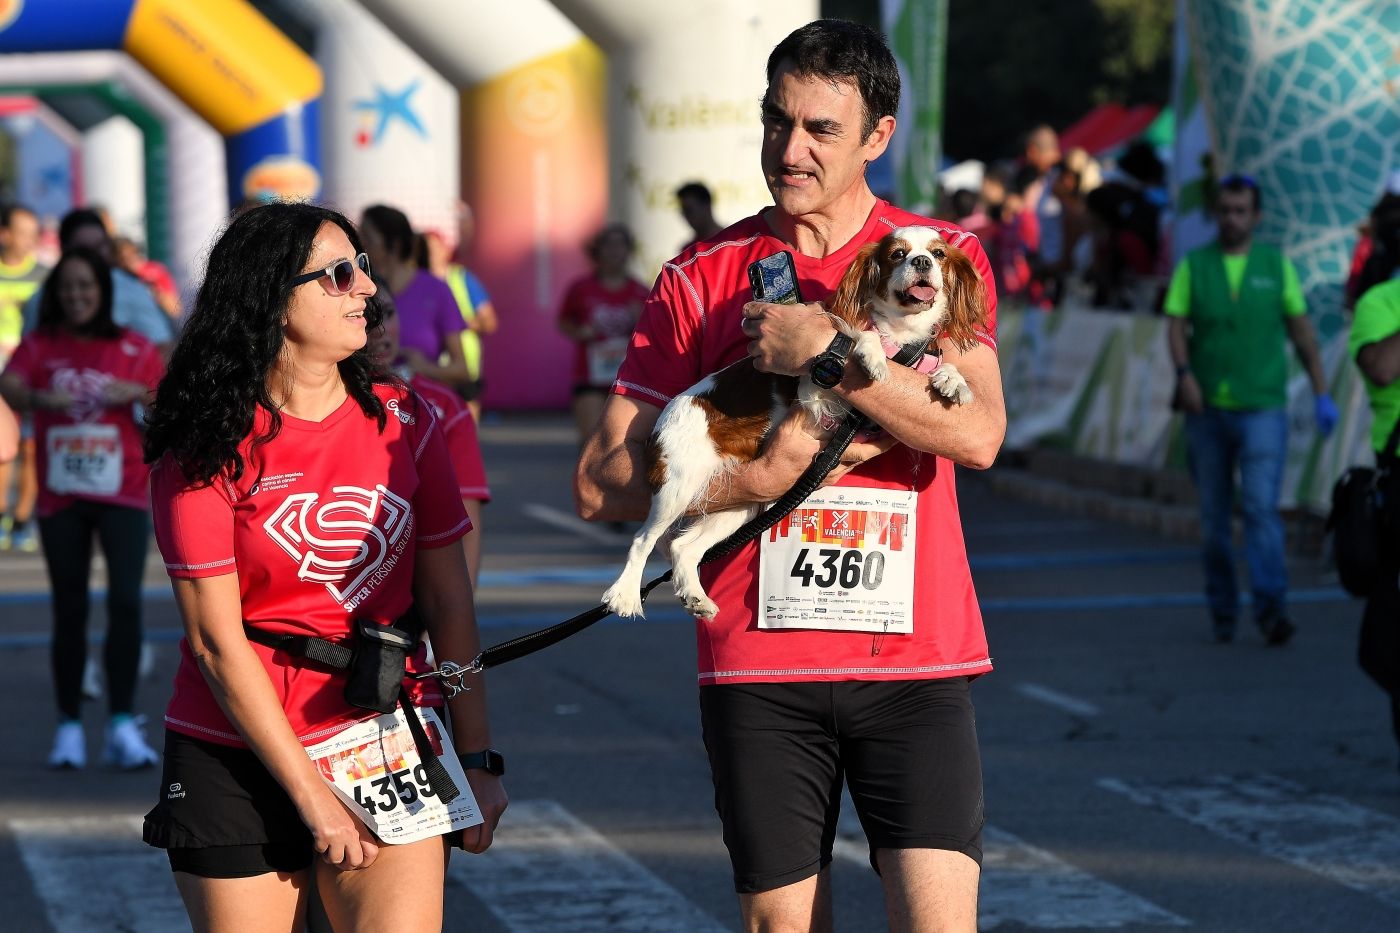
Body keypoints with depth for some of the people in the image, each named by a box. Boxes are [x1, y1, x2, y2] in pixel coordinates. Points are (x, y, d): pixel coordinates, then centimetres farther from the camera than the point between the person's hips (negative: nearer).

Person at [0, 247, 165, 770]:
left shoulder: (134, 349, 4)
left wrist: (140, 393, -16)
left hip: (121, 495, -1)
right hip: (61, 497, 1)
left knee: (126, 600, -14)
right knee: (69, 611, 6)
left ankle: (123, 725, -12)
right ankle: (69, 727, 15)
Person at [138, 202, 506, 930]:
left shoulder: (402, 421, 4)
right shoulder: (205, 451, -6)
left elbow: (448, 599, 7)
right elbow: (216, 640, -9)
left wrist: (477, 759, 3)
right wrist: (313, 798, -12)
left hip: (388, 743, 2)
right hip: (241, 756, -2)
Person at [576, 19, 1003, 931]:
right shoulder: (701, 277, 5)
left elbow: (978, 433, -14)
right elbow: (603, 483, 1)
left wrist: (824, 347, -17)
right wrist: (761, 478, -12)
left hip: (914, 657, -1)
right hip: (759, 662, 1)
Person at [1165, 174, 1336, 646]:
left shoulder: (1276, 265, 6)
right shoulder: (1193, 265, 6)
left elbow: (1302, 331, 9)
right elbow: (1176, 326, -1)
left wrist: (1322, 395, 4)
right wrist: (1184, 373, -19)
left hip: (1262, 407, -1)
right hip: (1207, 409, 2)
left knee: (1262, 506, -15)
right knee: (1214, 515, 6)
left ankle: (1271, 608, -21)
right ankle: (1222, 611, 16)